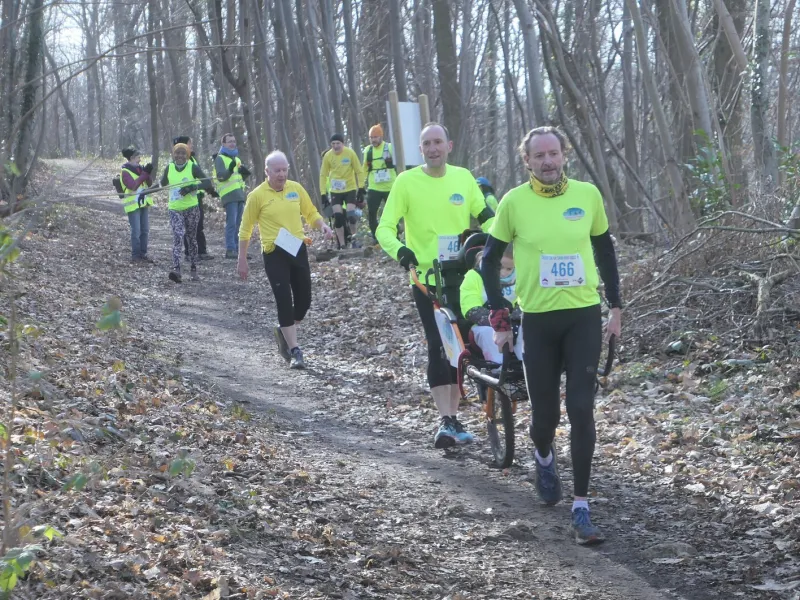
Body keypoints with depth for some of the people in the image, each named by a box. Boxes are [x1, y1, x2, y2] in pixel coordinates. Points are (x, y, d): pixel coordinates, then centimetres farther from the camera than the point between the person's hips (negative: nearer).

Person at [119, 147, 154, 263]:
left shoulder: (139, 168, 10)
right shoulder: (125, 171, -12)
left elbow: (149, 183, 7)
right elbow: (133, 186, -23)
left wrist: (148, 173, -11)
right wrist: (144, 174, -21)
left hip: (144, 203, 7)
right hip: (133, 204, -7)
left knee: (145, 230, 10)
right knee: (136, 231, -6)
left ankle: (143, 254, 19)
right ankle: (135, 256, 1)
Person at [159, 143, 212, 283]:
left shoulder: (193, 167, -6)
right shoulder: (169, 168, 3)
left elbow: (208, 183, -11)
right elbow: (162, 184, 21)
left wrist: (193, 187, -25)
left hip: (191, 208, -1)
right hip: (175, 209, 1)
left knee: (192, 238, 10)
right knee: (177, 237, -17)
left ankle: (194, 270, 20)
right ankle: (176, 269, -30)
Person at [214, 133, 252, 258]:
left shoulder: (237, 159, 23)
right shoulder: (220, 159, -3)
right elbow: (220, 176, -15)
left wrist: (244, 173, 6)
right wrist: (230, 170, -32)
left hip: (240, 195, 8)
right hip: (229, 195, -8)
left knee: (237, 224, 9)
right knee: (231, 223, -14)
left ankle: (236, 249, 13)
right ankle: (230, 250, -16)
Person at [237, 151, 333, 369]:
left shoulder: (296, 188, 4)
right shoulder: (257, 195, -7)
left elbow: (310, 213, 15)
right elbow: (246, 229, 0)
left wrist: (322, 226, -7)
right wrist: (242, 260, 0)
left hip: (298, 250, 4)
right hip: (274, 254, -4)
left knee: (304, 301, 7)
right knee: (284, 302, -8)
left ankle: (283, 331, 34)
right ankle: (295, 351, -2)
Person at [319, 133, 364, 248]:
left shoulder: (350, 153, -10)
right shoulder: (328, 156, -7)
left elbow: (358, 171, -3)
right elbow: (323, 175, -1)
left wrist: (361, 190, -7)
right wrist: (323, 194, -5)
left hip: (350, 189, -1)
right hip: (335, 191, 1)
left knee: (351, 215, -15)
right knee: (338, 217, -7)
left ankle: (354, 239, 9)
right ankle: (342, 245, 1)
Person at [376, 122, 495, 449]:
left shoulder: (463, 177, 4)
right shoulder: (406, 182, -6)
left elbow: (484, 215, 12)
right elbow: (384, 228, -9)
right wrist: (399, 250, -29)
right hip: (426, 277, -4)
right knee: (438, 346, -13)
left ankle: (453, 417, 20)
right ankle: (446, 421, -14)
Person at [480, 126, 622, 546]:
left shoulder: (588, 195, -2)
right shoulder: (514, 202, -6)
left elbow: (604, 250, 12)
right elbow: (490, 259, 4)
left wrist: (615, 306, 10)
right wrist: (499, 318, -1)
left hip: (584, 317, 0)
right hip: (538, 320, 0)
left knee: (581, 410, -8)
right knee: (545, 413, 6)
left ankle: (581, 508, -3)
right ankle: (544, 458, 43)